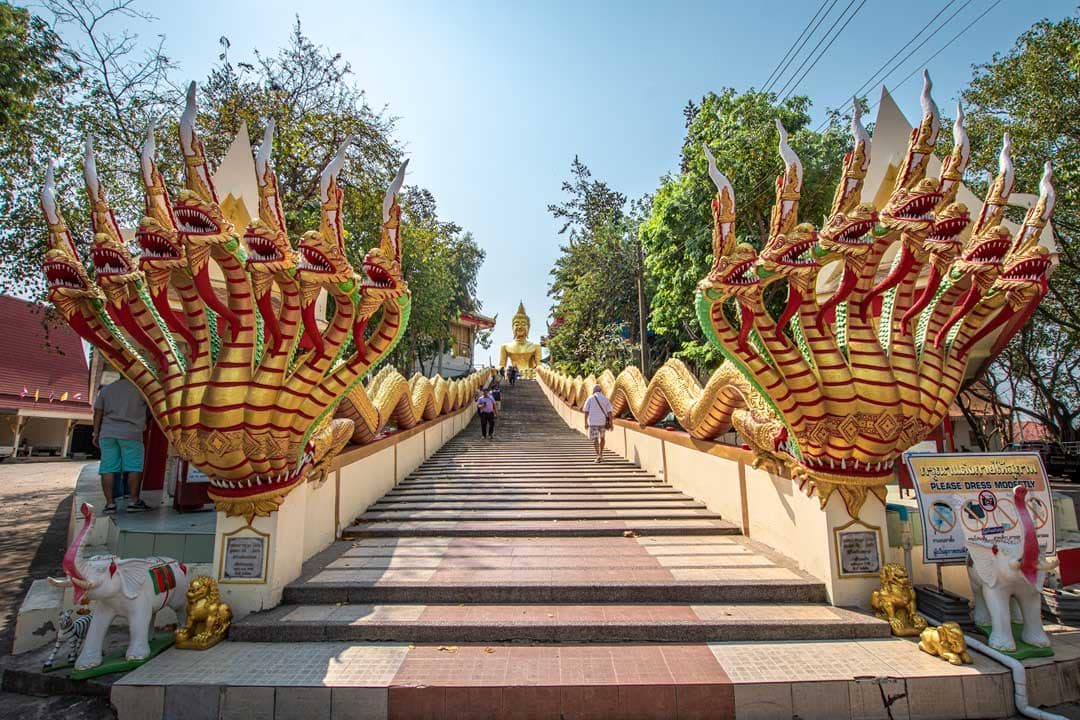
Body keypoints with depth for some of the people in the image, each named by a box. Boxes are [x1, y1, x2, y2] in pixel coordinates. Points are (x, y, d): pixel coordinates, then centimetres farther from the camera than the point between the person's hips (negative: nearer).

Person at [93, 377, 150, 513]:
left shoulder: (106, 389, 14)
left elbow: (98, 413, 12)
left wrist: (96, 433, 13)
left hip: (107, 434, 5)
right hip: (130, 434, -5)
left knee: (108, 469, 3)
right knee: (134, 468, -2)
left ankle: (110, 502, 2)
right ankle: (134, 501, -3)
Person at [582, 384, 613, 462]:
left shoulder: (590, 398, -2)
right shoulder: (606, 399, 2)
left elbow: (586, 412, -5)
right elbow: (609, 412, -5)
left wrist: (586, 423, 0)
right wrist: (611, 423, -4)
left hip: (593, 422, -2)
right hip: (603, 422, 2)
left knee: (595, 440, -1)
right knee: (601, 437, 22)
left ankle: (598, 456, -18)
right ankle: (601, 454, 23)